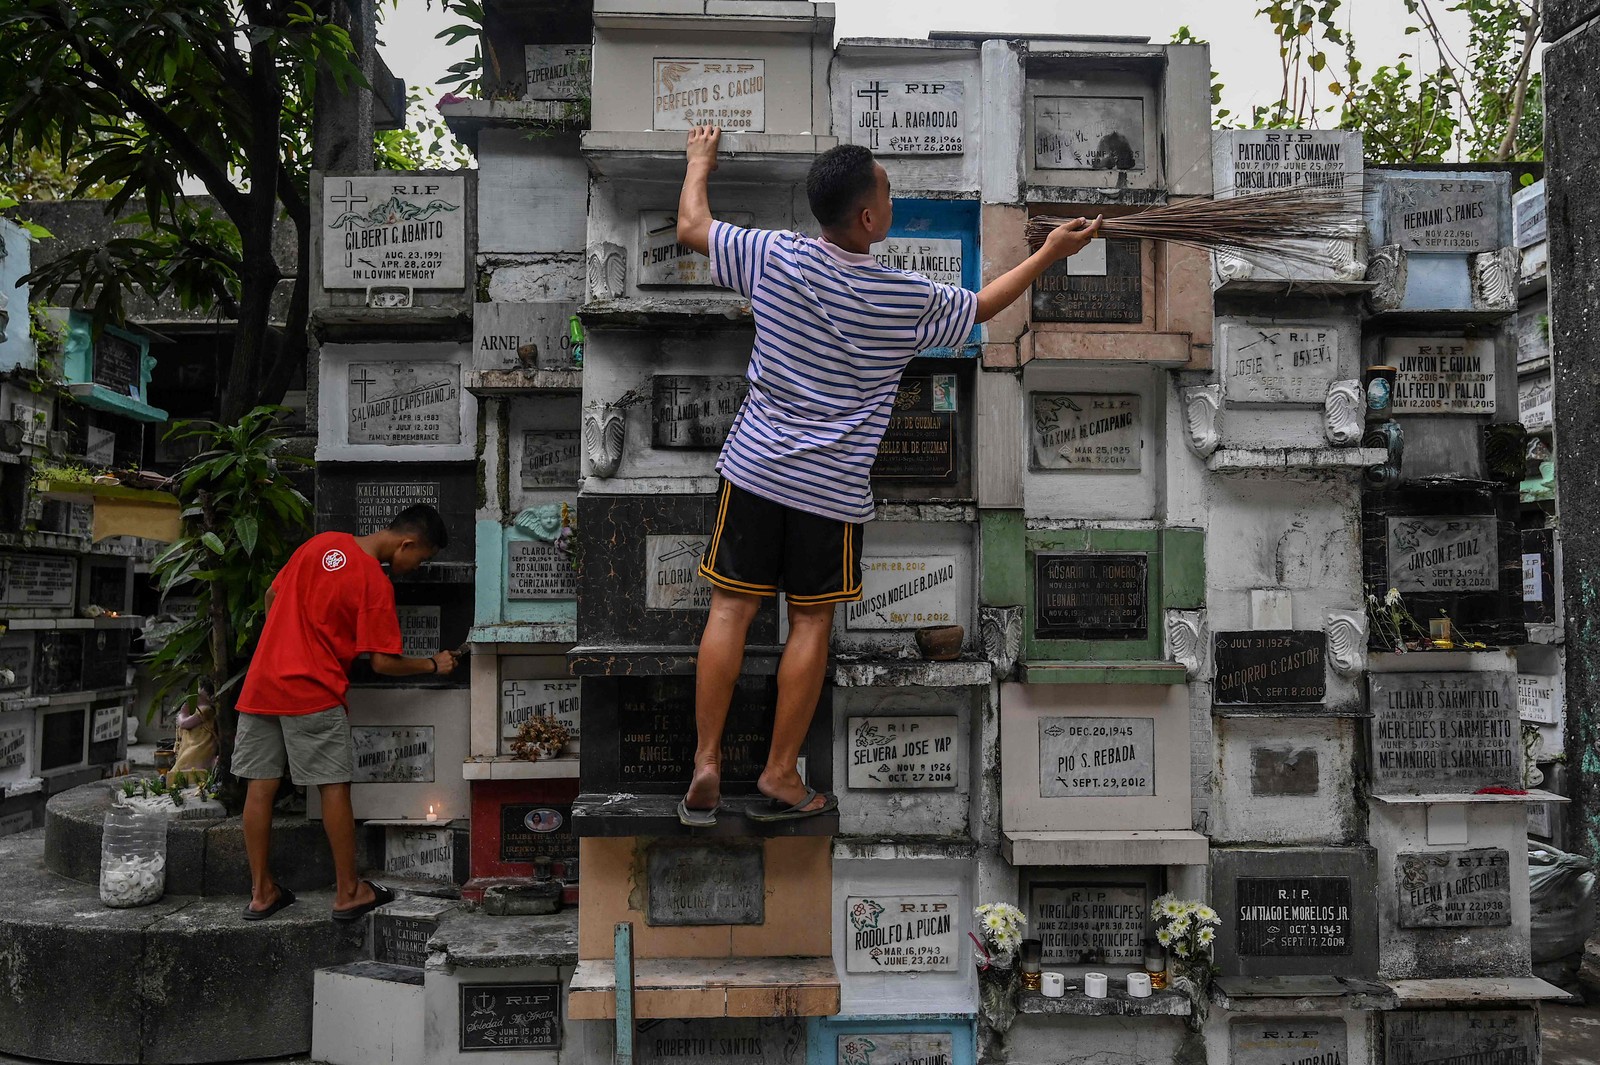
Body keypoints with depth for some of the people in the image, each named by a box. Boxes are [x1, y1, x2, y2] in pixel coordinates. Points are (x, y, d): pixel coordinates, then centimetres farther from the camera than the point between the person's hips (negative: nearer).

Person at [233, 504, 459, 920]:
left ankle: (262, 892, 19)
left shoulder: (321, 542, 7)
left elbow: (272, 595, 17)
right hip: (312, 691, -7)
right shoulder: (376, 584, -13)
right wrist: (433, 665, 5)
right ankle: (348, 893, 10)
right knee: (334, 787, 2)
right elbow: (384, 663, -10)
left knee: (260, 785, 9)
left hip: (262, 680, 7)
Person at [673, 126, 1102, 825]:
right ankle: (780, 778, 15)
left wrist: (701, 158, 27)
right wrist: (1051, 253, 24)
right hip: (833, 489, -1)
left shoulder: (775, 258, -7)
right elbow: (981, 305, 11)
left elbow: (691, 227, 8)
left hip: (755, 469, 2)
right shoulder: (907, 300, -8)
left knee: (731, 609, 6)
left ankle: (705, 768, 9)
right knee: (811, 623, 9)